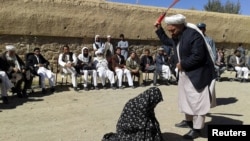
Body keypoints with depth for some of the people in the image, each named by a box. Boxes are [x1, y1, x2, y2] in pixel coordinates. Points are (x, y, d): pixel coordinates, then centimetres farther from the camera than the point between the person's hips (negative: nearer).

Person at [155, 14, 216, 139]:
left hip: (197, 73, -9)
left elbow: (197, 56, -28)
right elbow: (166, 41, 25)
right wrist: (159, 30, 13)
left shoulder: (193, 35, -24)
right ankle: (189, 121, 37)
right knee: (186, 98, 19)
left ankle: (196, 129, 7)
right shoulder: (176, 36, 5)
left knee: (197, 101, -3)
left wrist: (182, 64, -19)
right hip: (185, 73, 10)